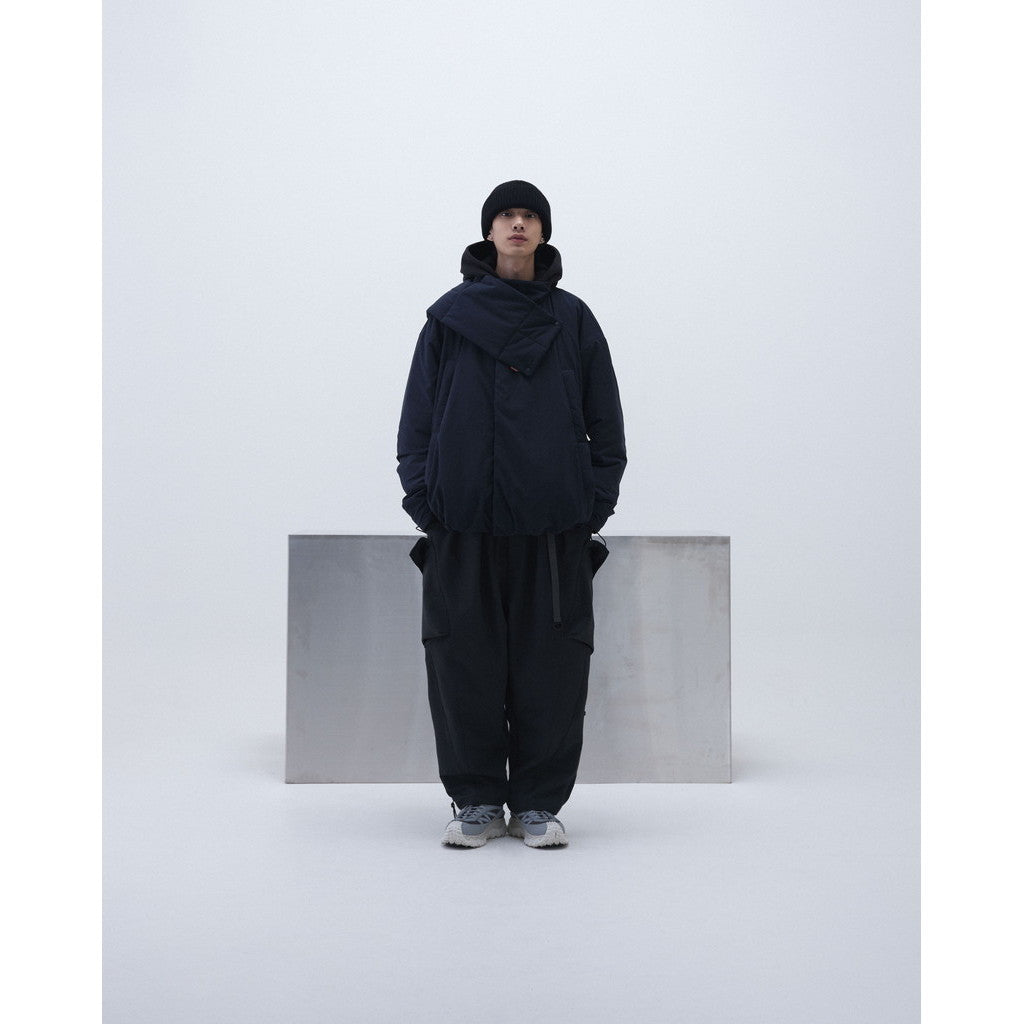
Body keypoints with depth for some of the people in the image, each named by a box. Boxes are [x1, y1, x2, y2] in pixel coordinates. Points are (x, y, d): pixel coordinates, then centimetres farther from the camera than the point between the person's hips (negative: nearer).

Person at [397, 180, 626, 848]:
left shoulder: (572, 319, 9)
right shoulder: (450, 316, 8)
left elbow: (606, 422, 10)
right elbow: (418, 415, 8)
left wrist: (597, 500, 1)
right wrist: (423, 495, -2)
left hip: (555, 527, 0)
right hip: (464, 524, 0)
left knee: (551, 665, 0)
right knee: (464, 662, 1)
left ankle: (540, 802, 10)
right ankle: (477, 801, 12)